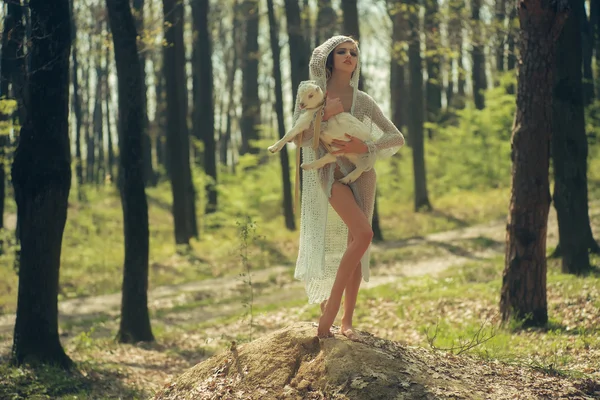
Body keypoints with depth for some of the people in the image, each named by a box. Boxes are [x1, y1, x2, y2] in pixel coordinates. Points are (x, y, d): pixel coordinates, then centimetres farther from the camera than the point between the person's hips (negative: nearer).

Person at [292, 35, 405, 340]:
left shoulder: (361, 100, 4)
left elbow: (397, 138, 2)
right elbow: (299, 139, -7)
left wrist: (365, 147, -13)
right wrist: (325, 114, -18)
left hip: (360, 174, 4)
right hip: (329, 172, -4)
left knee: (356, 245, -1)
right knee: (363, 233, -24)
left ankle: (347, 322, 8)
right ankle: (329, 313, -19)